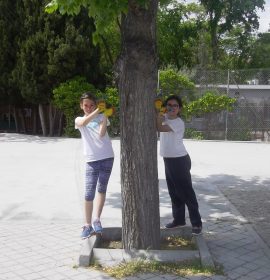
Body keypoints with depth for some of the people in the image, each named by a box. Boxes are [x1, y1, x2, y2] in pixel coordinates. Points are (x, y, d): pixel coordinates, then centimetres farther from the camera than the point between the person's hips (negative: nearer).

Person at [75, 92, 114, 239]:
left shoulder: (102, 117, 9)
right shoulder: (79, 120, 9)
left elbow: (101, 133, -11)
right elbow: (84, 122, -18)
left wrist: (105, 117, -23)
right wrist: (98, 110, -29)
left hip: (107, 158, 1)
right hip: (91, 160, 0)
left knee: (101, 189, 2)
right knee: (89, 193, -3)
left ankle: (96, 219, 5)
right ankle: (88, 225, 6)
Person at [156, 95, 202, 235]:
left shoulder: (178, 123, -17)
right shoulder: (165, 117, 7)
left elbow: (159, 128, -25)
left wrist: (158, 113, -15)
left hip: (180, 160, -8)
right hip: (168, 160, 8)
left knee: (186, 192, -4)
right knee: (174, 192, 16)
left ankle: (196, 223, 3)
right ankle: (179, 219, 28)